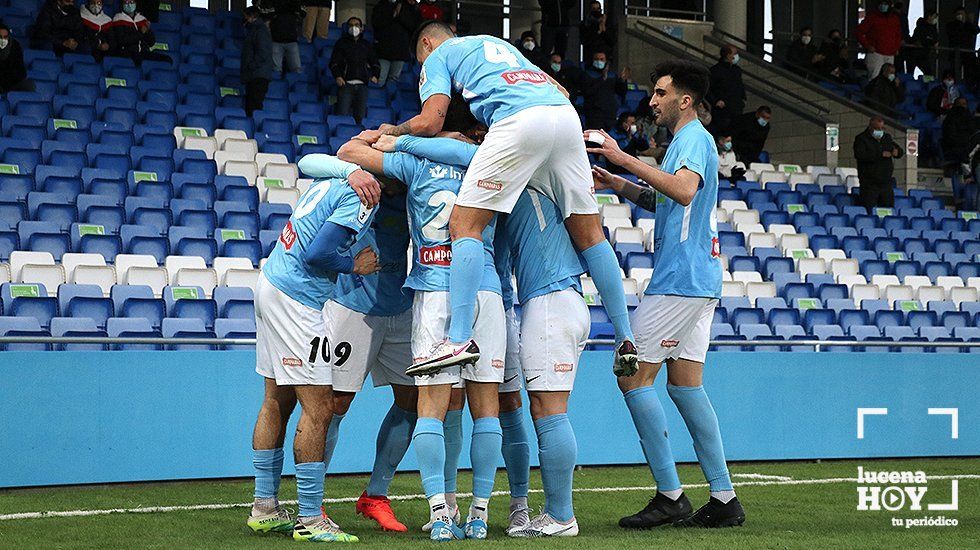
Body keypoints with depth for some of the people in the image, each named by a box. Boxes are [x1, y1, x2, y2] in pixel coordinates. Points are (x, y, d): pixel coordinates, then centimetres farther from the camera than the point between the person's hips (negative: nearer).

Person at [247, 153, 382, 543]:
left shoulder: (340, 173, 8)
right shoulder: (361, 196, -16)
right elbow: (316, 254, -21)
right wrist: (355, 265, -5)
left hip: (270, 283, 10)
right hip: (296, 297, -10)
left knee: (278, 401, 15)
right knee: (318, 408, -6)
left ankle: (264, 507, 21)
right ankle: (311, 519, -5)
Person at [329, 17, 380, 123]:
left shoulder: (367, 45, 21)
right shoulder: (341, 43, 12)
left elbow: (375, 63, 21)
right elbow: (334, 62, 5)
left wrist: (375, 75, 0)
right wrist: (337, 76, -14)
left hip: (362, 85, 3)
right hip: (346, 84, -3)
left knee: (361, 116, -4)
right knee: (342, 115, -14)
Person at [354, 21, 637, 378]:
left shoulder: (438, 56, 20)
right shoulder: (498, 43, 39)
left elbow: (430, 122, 5)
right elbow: (561, 91, 34)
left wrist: (387, 132, 22)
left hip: (519, 120, -6)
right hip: (567, 115, 6)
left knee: (464, 225, -3)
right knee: (588, 233, 11)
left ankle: (460, 338, -16)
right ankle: (625, 339, 9)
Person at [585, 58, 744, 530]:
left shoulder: (694, 138, -10)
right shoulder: (689, 139, 22)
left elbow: (685, 191, -30)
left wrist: (625, 159, -28)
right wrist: (619, 186, 21)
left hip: (680, 279, -10)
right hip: (698, 279, 10)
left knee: (633, 376, -8)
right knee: (684, 384, 10)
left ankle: (670, 497, -8)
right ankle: (724, 499, 9)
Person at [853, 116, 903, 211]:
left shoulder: (887, 138, 16)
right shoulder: (861, 139, -4)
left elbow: (900, 151, 21)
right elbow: (859, 155, -21)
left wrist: (897, 152, -7)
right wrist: (880, 154, -25)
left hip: (886, 184, 6)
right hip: (869, 185, -6)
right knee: (868, 212, -9)